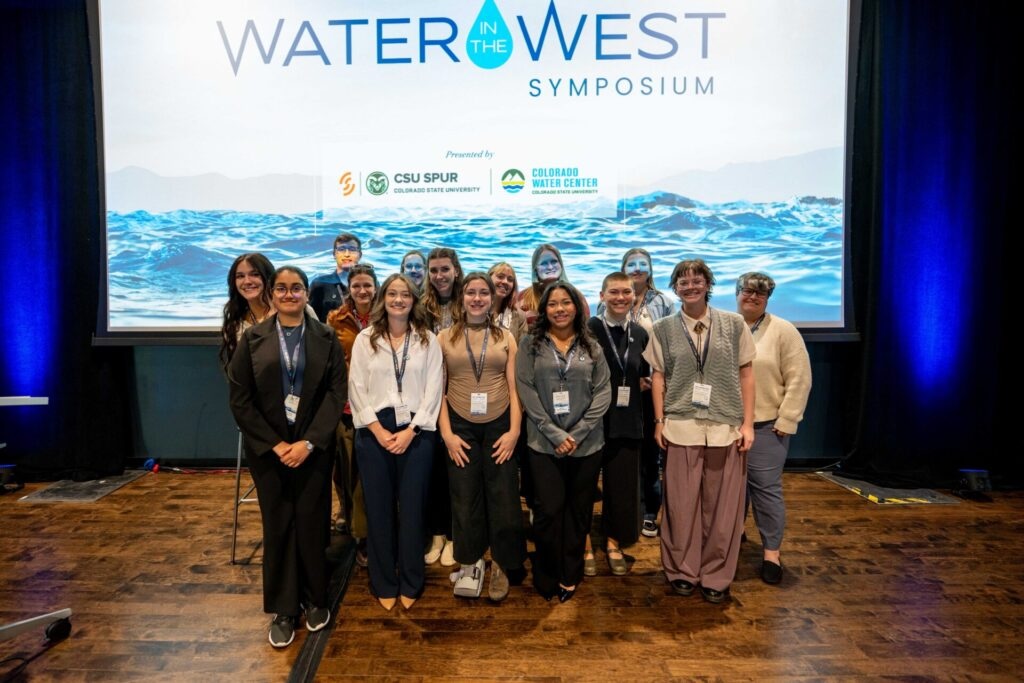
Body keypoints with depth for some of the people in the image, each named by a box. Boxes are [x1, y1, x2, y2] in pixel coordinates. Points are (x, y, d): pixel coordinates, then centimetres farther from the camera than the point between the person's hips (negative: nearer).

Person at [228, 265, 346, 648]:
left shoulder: (325, 338, 1)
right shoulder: (253, 338, 2)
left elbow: (336, 393, -4)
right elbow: (240, 399, -1)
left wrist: (308, 442, -12)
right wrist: (274, 444, -9)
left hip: (313, 447, 0)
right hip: (268, 448, 0)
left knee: (311, 523, 6)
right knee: (277, 526, 8)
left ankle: (314, 600, 25)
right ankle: (283, 610, 22)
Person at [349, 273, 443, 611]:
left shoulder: (428, 340, 4)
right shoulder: (365, 339, 5)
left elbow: (433, 389, -1)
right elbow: (357, 388, 0)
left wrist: (410, 430, -10)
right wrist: (378, 430, -9)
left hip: (416, 432, 0)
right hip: (374, 432, 1)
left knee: (412, 507, 6)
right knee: (379, 508, 8)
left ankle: (410, 584, 23)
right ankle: (384, 584, 24)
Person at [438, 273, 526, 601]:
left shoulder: (506, 338, 6)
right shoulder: (445, 338, 3)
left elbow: (514, 388, 2)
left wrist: (514, 431, -7)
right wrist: (446, 433, -6)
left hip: (499, 426, 1)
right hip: (461, 427, 0)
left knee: (503, 499, 4)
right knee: (465, 499, 7)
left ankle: (502, 565, 24)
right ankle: (470, 564, 26)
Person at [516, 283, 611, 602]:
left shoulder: (591, 346, 6)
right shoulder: (531, 344, 1)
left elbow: (603, 392, 1)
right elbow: (526, 390, -6)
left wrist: (577, 434, -9)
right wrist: (555, 434, -11)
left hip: (586, 443, 2)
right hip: (544, 443, -1)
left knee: (579, 510, 10)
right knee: (548, 510, 1)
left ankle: (570, 575, 29)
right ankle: (547, 576, 23)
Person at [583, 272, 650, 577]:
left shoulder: (640, 334, 8)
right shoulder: (588, 329, -8)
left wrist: (644, 382, 1)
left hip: (627, 420, 4)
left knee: (622, 484, 11)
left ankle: (613, 543, 30)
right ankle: (585, 546, 24)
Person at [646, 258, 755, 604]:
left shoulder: (733, 324, 4)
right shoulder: (663, 329, 4)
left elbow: (746, 375, 5)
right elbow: (658, 377, 6)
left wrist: (748, 423, 1)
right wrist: (659, 422, 2)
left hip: (726, 427, 0)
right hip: (681, 428, 0)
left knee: (722, 506, 7)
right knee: (681, 504, 7)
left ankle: (716, 576, 24)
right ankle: (682, 571, 25)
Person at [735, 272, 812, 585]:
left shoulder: (783, 331, -4)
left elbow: (799, 380, -7)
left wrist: (786, 421, -10)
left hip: (765, 426, -3)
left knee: (766, 488, 0)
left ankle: (772, 552, 12)